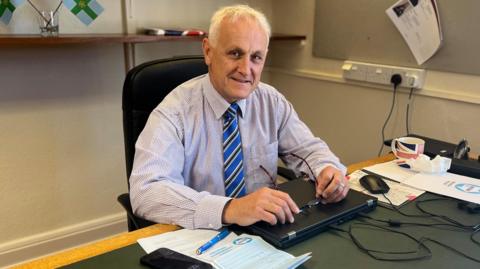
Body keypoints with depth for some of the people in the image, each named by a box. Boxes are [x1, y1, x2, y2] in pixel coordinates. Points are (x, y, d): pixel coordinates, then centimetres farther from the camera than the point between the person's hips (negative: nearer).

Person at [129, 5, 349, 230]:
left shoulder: (272, 101, -1)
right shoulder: (175, 112, -16)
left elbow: (307, 149, 8)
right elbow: (145, 191, -26)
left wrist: (328, 169, -15)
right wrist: (229, 209, -38)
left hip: (264, 231, 4)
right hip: (201, 236, -3)